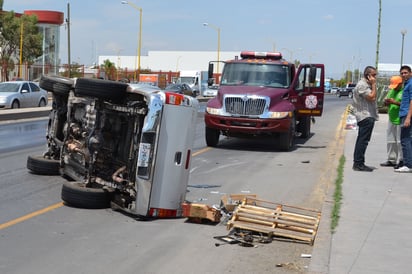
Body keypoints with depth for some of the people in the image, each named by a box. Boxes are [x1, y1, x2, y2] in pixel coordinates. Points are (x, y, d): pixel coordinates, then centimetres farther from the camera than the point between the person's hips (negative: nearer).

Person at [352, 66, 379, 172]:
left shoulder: (367, 84, 20)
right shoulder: (362, 85, -14)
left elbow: (372, 98, 21)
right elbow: (372, 97, -20)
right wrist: (374, 85, -13)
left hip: (367, 116, 11)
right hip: (365, 116, -11)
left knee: (361, 140, 13)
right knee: (363, 140, -11)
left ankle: (357, 163, 19)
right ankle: (359, 164, -10)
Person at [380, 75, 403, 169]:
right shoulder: (391, 91, 15)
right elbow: (385, 103, 20)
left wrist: (395, 102, -22)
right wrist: (386, 101, -2)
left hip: (400, 120, -8)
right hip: (391, 119, 8)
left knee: (400, 141, -5)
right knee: (390, 141, 11)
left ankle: (401, 161, 0)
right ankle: (391, 159, 20)